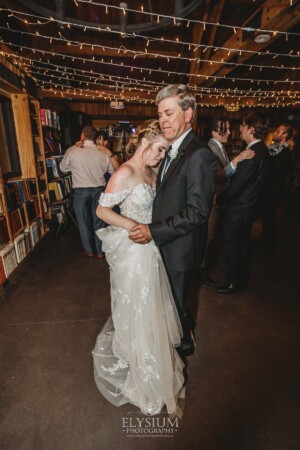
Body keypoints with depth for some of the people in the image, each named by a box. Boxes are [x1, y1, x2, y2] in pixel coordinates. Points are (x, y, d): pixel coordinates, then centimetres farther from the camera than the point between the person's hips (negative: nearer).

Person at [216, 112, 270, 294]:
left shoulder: (252, 154, -27)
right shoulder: (262, 150, 4)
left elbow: (234, 188, -24)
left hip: (239, 207, -9)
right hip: (249, 205, 9)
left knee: (231, 242, 5)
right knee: (243, 241, 21)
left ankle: (235, 282, 21)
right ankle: (243, 277, 38)